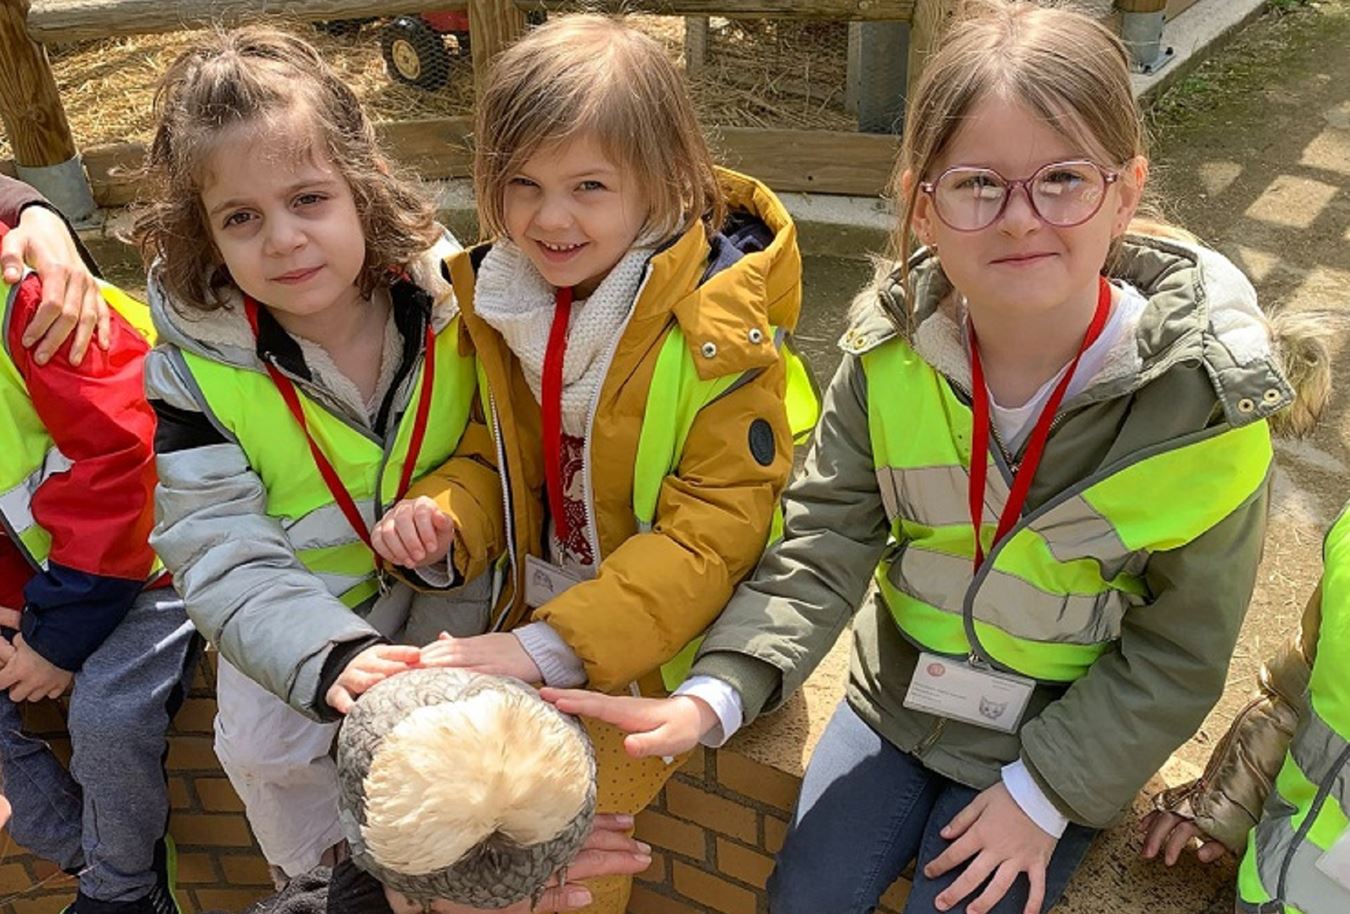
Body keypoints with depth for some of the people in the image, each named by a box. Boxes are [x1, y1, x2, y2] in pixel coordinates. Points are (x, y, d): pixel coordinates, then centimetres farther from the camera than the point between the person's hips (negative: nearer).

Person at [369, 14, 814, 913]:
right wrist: (444, 519, -15)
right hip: (539, 609, 5)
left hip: (667, 637, -5)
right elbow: (495, 452, 8)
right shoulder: (502, 296, -3)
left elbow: (712, 534, -23)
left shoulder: (716, 326, -22)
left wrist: (549, 649, -31)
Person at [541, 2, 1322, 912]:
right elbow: (824, 544, -16)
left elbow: (1178, 650, -12)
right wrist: (715, 693, -30)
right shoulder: (891, 351, -16)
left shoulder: (1206, 397, -23)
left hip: (1063, 736, -2)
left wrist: (1045, 792, -13)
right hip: (897, 693, 3)